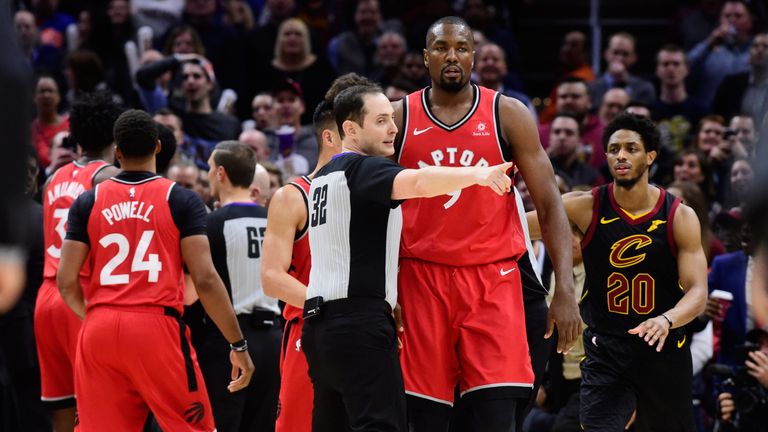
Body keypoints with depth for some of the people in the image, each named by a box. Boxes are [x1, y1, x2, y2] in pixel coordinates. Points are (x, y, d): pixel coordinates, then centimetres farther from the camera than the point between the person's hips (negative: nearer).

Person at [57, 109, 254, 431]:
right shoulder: (181, 200, 1)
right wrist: (238, 345, 0)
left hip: (99, 332, 3)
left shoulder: (88, 202, 8)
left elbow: (66, 282, 3)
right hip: (157, 325, -3)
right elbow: (205, 279, -6)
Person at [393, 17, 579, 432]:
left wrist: (565, 289, -10)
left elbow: (549, 203, 0)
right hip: (422, 278, 1)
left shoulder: (508, 115, 2)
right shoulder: (398, 118, 5)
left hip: (492, 278, -1)